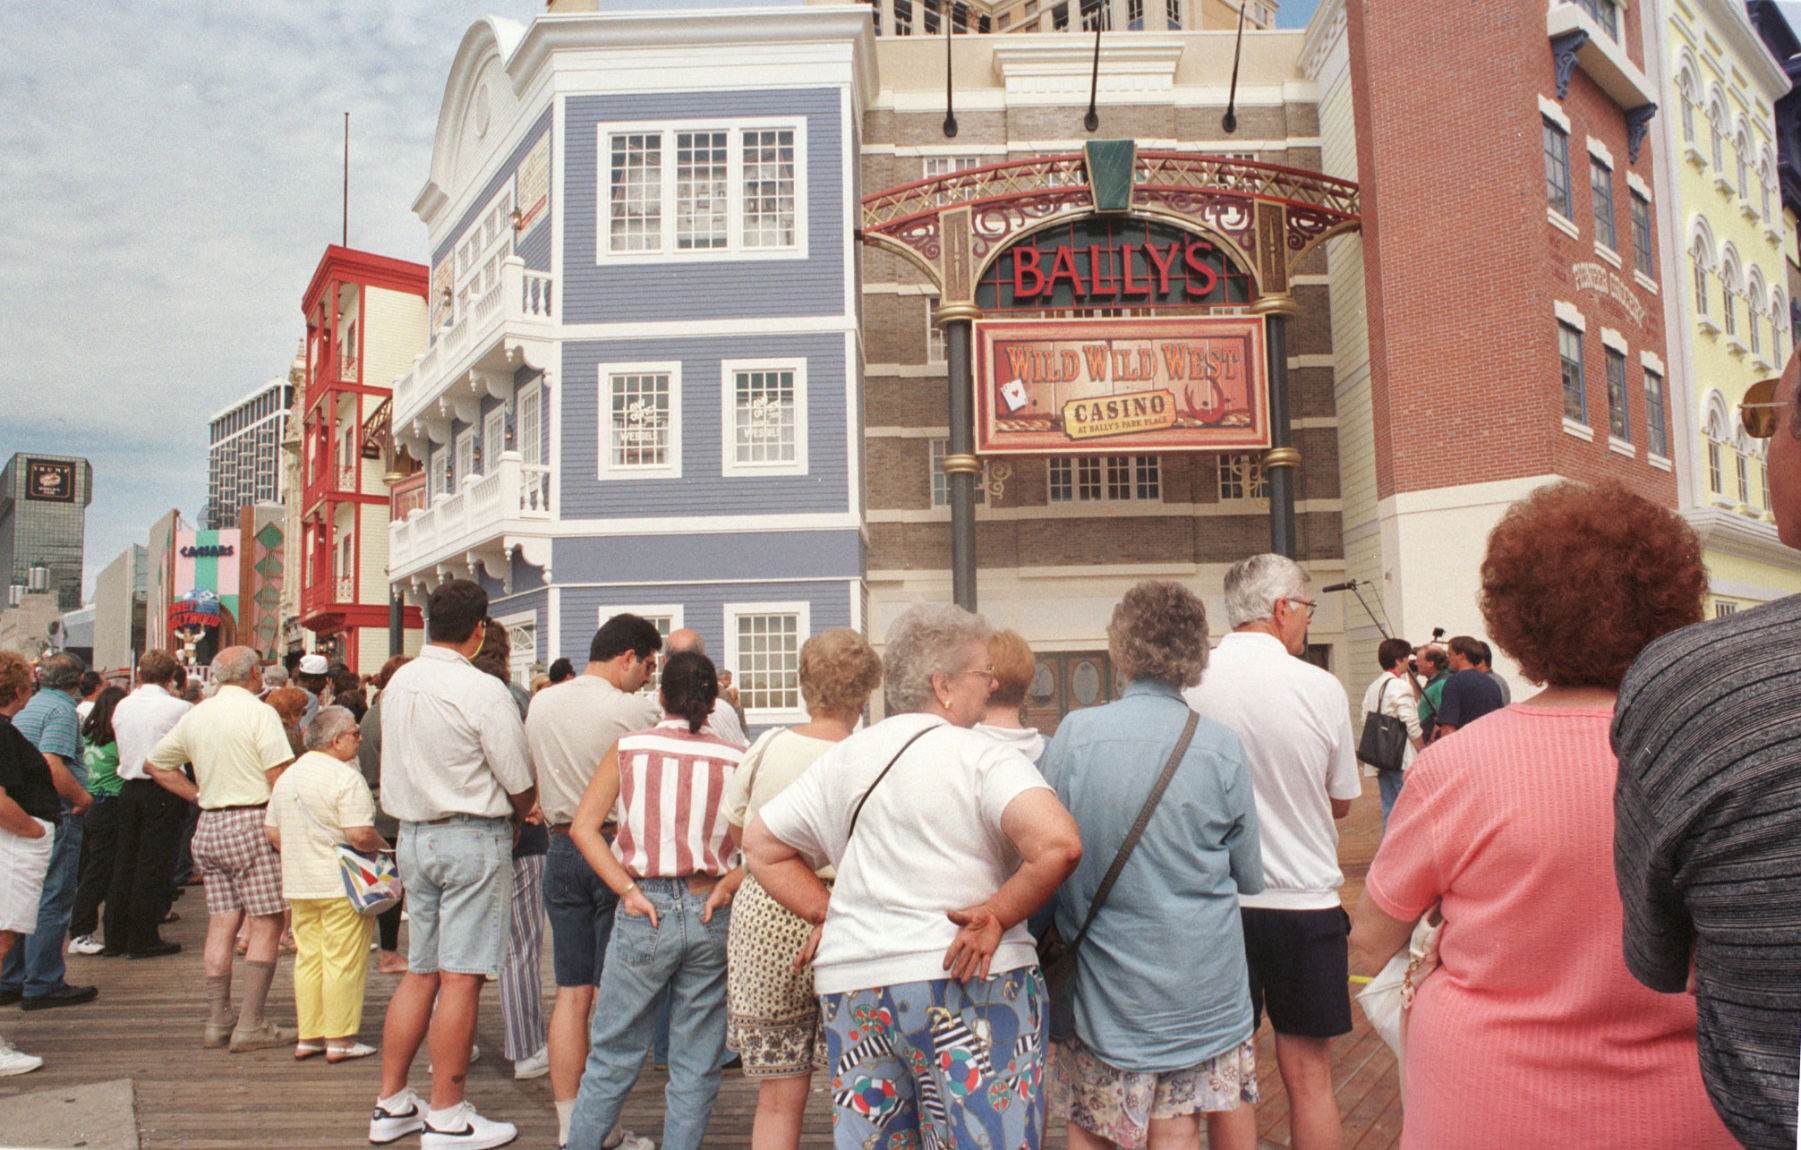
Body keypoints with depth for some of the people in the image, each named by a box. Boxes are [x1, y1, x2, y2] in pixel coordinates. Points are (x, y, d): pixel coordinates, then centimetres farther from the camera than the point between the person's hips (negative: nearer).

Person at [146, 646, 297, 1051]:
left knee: (221, 925, 10)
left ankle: (218, 1021, 14)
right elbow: (279, 776, -15)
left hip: (209, 826, 7)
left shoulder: (195, 716, 12)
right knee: (266, 924, -3)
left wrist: (200, 795, 17)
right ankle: (251, 1025, -4)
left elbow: (156, 763, 22)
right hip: (251, 823, -7)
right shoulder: (259, 712, -9)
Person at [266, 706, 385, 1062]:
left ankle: (308, 1037, 19)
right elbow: (360, 835, -23)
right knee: (343, 962, 0)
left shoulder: (286, 777, 11)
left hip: (298, 885, 8)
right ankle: (340, 1040, 6)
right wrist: (384, 847, -5)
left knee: (308, 958, 14)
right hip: (342, 885, -8)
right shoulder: (346, 778, -16)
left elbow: (273, 832, 14)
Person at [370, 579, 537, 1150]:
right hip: (472, 838, -7)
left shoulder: (398, 684, 6)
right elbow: (522, 787, -12)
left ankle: (392, 1104, 25)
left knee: (419, 971, 16)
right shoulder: (483, 692, -17)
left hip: (413, 834, 7)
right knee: (461, 977, 0)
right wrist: (514, 816, 12)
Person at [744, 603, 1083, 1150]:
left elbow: (761, 844, 18)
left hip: (851, 988, 6)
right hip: (968, 984, -6)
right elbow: (1059, 844, -23)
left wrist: (826, 914, 11)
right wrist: (998, 916, -11)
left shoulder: (844, 759, 11)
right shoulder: (983, 758, -8)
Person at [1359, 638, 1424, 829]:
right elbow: (1412, 727, -14)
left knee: (1389, 809, 11)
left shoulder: (1372, 687, 13)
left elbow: (1366, 721, 12)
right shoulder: (1401, 686, -11)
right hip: (1402, 760, -8)